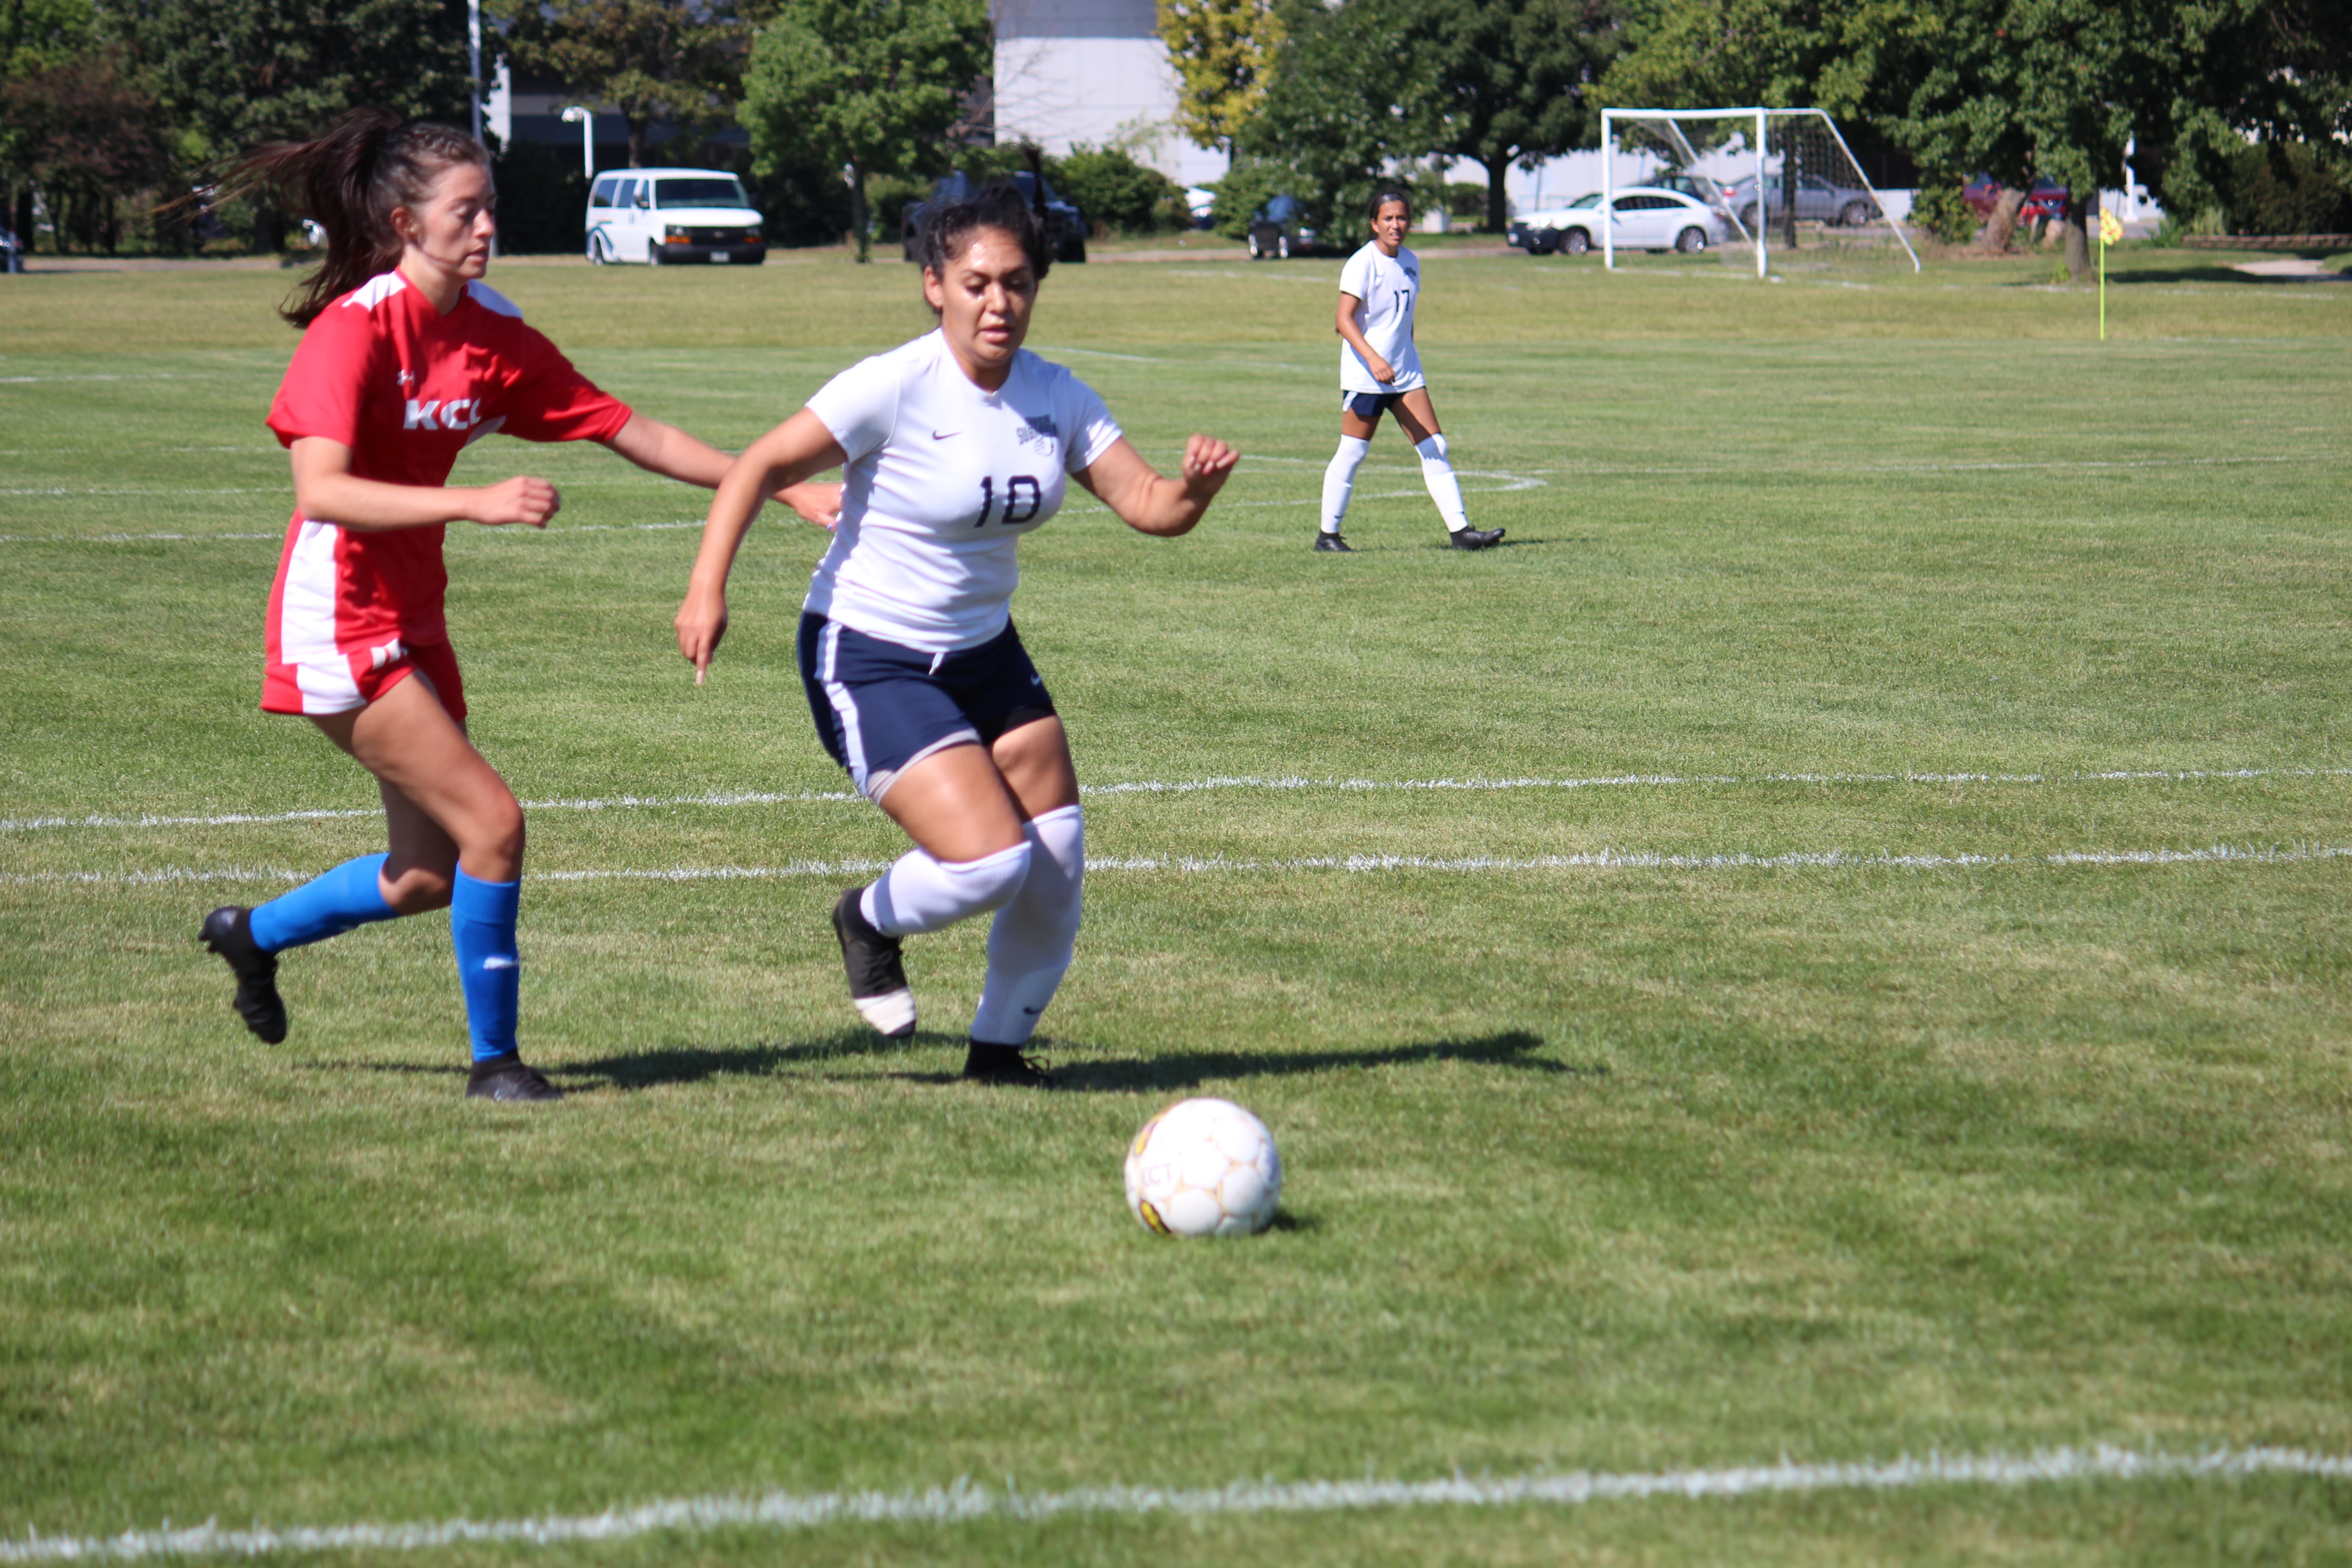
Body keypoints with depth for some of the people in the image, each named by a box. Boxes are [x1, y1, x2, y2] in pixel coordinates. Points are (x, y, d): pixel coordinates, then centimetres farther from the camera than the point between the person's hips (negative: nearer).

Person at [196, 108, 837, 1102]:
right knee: (492, 822, -14)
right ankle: (494, 1059, 1)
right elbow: (320, 491, -30)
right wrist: (476, 504, -38)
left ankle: (253, 935, 38)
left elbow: (634, 433, 7)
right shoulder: (353, 330, -18)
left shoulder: (493, 336, 2)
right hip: (340, 624, -8)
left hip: (412, 624, 8)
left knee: (430, 874, 14)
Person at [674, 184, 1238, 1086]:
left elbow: (1147, 506, -3)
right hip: (867, 662, -7)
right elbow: (760, 468, -18)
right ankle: (871, 921, 14)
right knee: (990, 861, -20)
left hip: (985, 654, 7)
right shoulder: (895, 387, -20)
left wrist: (1194, 491, -27)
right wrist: (708, 590, -28)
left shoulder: (1055, 397, -2)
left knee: (1057, 870, 2)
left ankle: (1000, 1049, 25)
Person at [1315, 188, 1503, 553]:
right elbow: (1345, 320, -20)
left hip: (1404, 372, 7)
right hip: (1364, 374, -7)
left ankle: (1459, 530, -3)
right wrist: (1373, 359, -32)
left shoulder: (1410, 262, 11)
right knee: (1352, 453, -1)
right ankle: (1328, 534, 10)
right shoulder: (1362, 264, -12)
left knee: (1434, 447, -1)